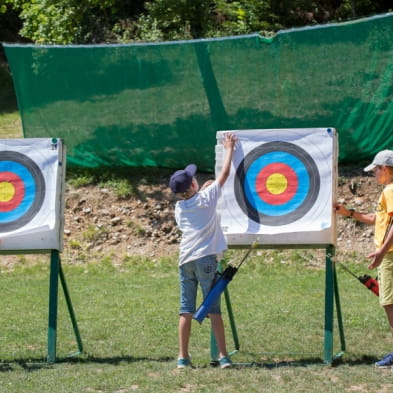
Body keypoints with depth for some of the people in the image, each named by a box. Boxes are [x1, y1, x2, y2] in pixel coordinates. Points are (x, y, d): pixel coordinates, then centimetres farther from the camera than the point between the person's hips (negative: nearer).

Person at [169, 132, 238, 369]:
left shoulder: (179, 207, 11)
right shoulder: (206, 198, -1)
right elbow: (225, 174, 6)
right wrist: (230, 149, 19)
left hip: (185, 260, 4)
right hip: (205, 258, -4)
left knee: (186, 309, 5)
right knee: (213, 309, -3)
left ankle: (183, 358, 3)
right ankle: (223, 356, -3)